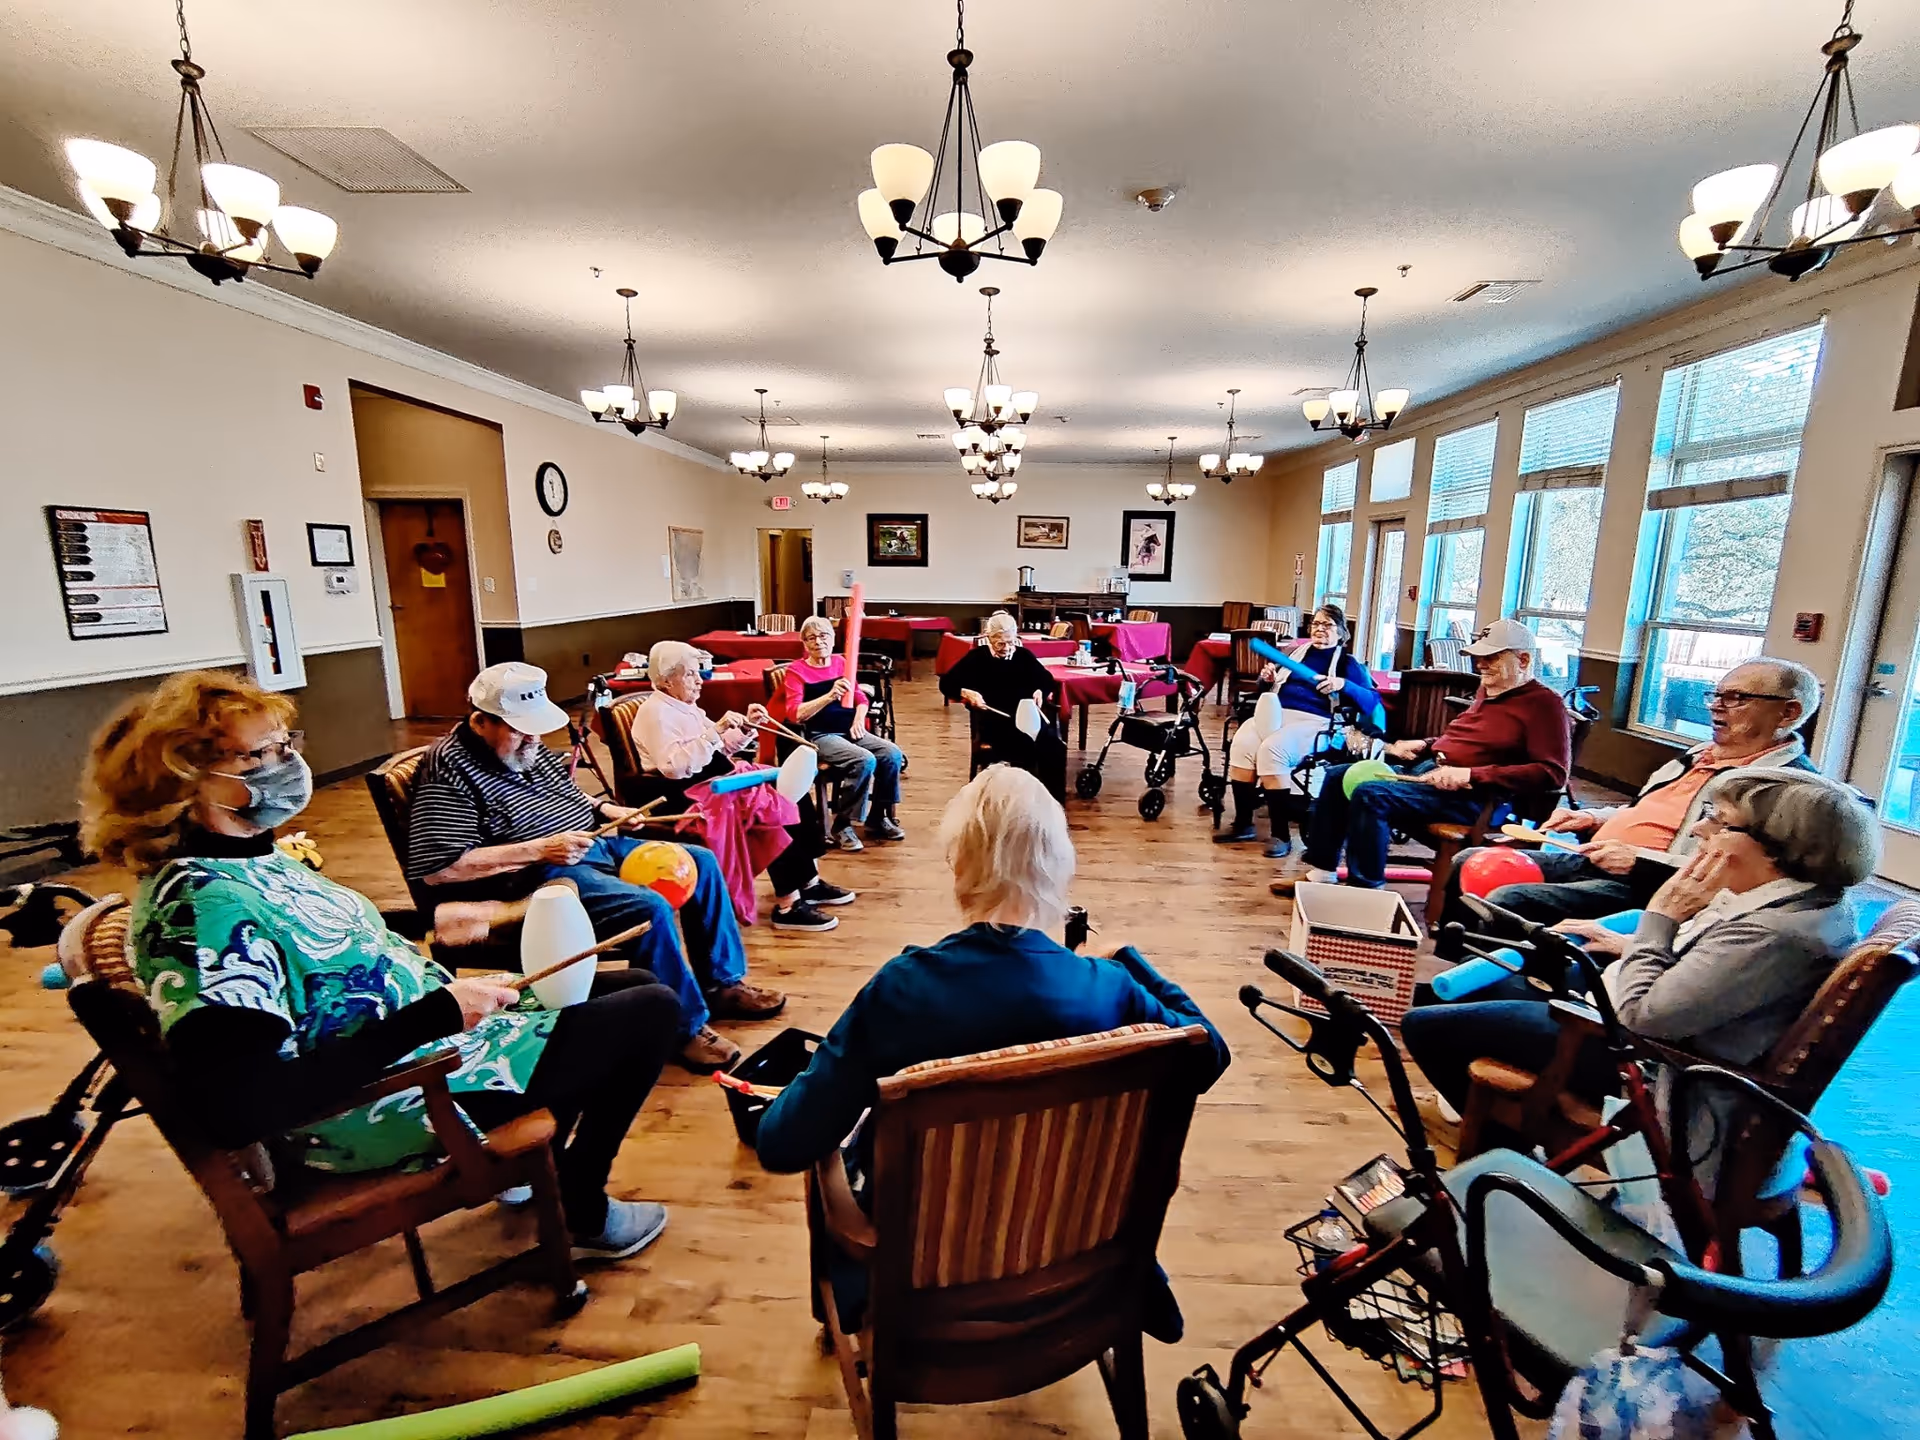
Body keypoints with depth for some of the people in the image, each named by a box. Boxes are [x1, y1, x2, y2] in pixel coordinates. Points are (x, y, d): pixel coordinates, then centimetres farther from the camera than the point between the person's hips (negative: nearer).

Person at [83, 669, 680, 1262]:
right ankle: (578, 1216, 11)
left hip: (427, 1029, 9)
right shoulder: (201, 904, -26)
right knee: (651, 1011, -9)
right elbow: (236, 1111, -34)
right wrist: (437, 1015, -32)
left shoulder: (255, 857, 3)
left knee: (635, 985, 17)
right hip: (405, 1102, -9)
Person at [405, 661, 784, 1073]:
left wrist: (605, 810, 6)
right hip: (543, 873, -9)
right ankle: (686, 1028, -10)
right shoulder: (451, 767, -16)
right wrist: (540, 849, -23)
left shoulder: (527, 746, 9)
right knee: (650, 908, -30)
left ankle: (724, 983, 13)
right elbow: (436, 868, -23)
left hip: (598, 845, 10)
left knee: (700, 863, 3)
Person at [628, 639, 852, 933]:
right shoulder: (655, 713, -12)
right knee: (768, 805, -27)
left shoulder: (686, 705, 16)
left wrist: (746, 726, 3)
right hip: (681, 793, -9)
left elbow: (719, 751, 19)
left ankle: (808, 880, 1)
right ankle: (788, 904, -22)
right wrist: (716, 730, -28)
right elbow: (675, 766, -26)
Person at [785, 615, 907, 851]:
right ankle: (842, 825, -12)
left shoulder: (841, 662, 12)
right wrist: (830, 695, -28)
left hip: (849, 731, 6)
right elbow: (795, 714, -16)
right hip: (820, 736, -6)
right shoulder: (796, 670, -4)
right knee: (865, 760, -30)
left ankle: (878, 819, 2)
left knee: (892, 753, -17)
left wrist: (859, 719, -3)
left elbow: (860, 697, 18)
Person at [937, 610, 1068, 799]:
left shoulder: (1024, 655, 15)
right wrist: (967, 693, -11)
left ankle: (1055, 799, -19)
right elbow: (946, 683, 9)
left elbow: (1048, 680, 23)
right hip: (992, 721, -3)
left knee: (1055, 746, -27)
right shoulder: (977, 657, 9)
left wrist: (1041, 691, -1)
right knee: (1025, 746, -36)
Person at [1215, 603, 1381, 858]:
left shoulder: (1348, 663, 11)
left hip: (1314, 722, -4)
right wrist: (1266, 678, 5)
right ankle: (1243, 824, -16)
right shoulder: (1298, 652, 25)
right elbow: (1268, 688, 28)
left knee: (1272, 749, -35)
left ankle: (1281, 834, -26)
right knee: (1241, 744, -28)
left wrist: (1343, 684, -18)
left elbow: (1373, 701, -1)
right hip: (1276, 713, 4)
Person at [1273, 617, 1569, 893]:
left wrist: (1471, 776, -25)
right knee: (1338, 777, 4)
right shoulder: (1489, 689, 17)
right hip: (1428, 770, 10)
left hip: (1470, 796, -10)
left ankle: (1366, 891, -17)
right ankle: (1321, 871, 6)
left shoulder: (1544, 704, -11)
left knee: (1370, 796, -29)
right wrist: (1424, 745, 12)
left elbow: (1552, 773, -20)